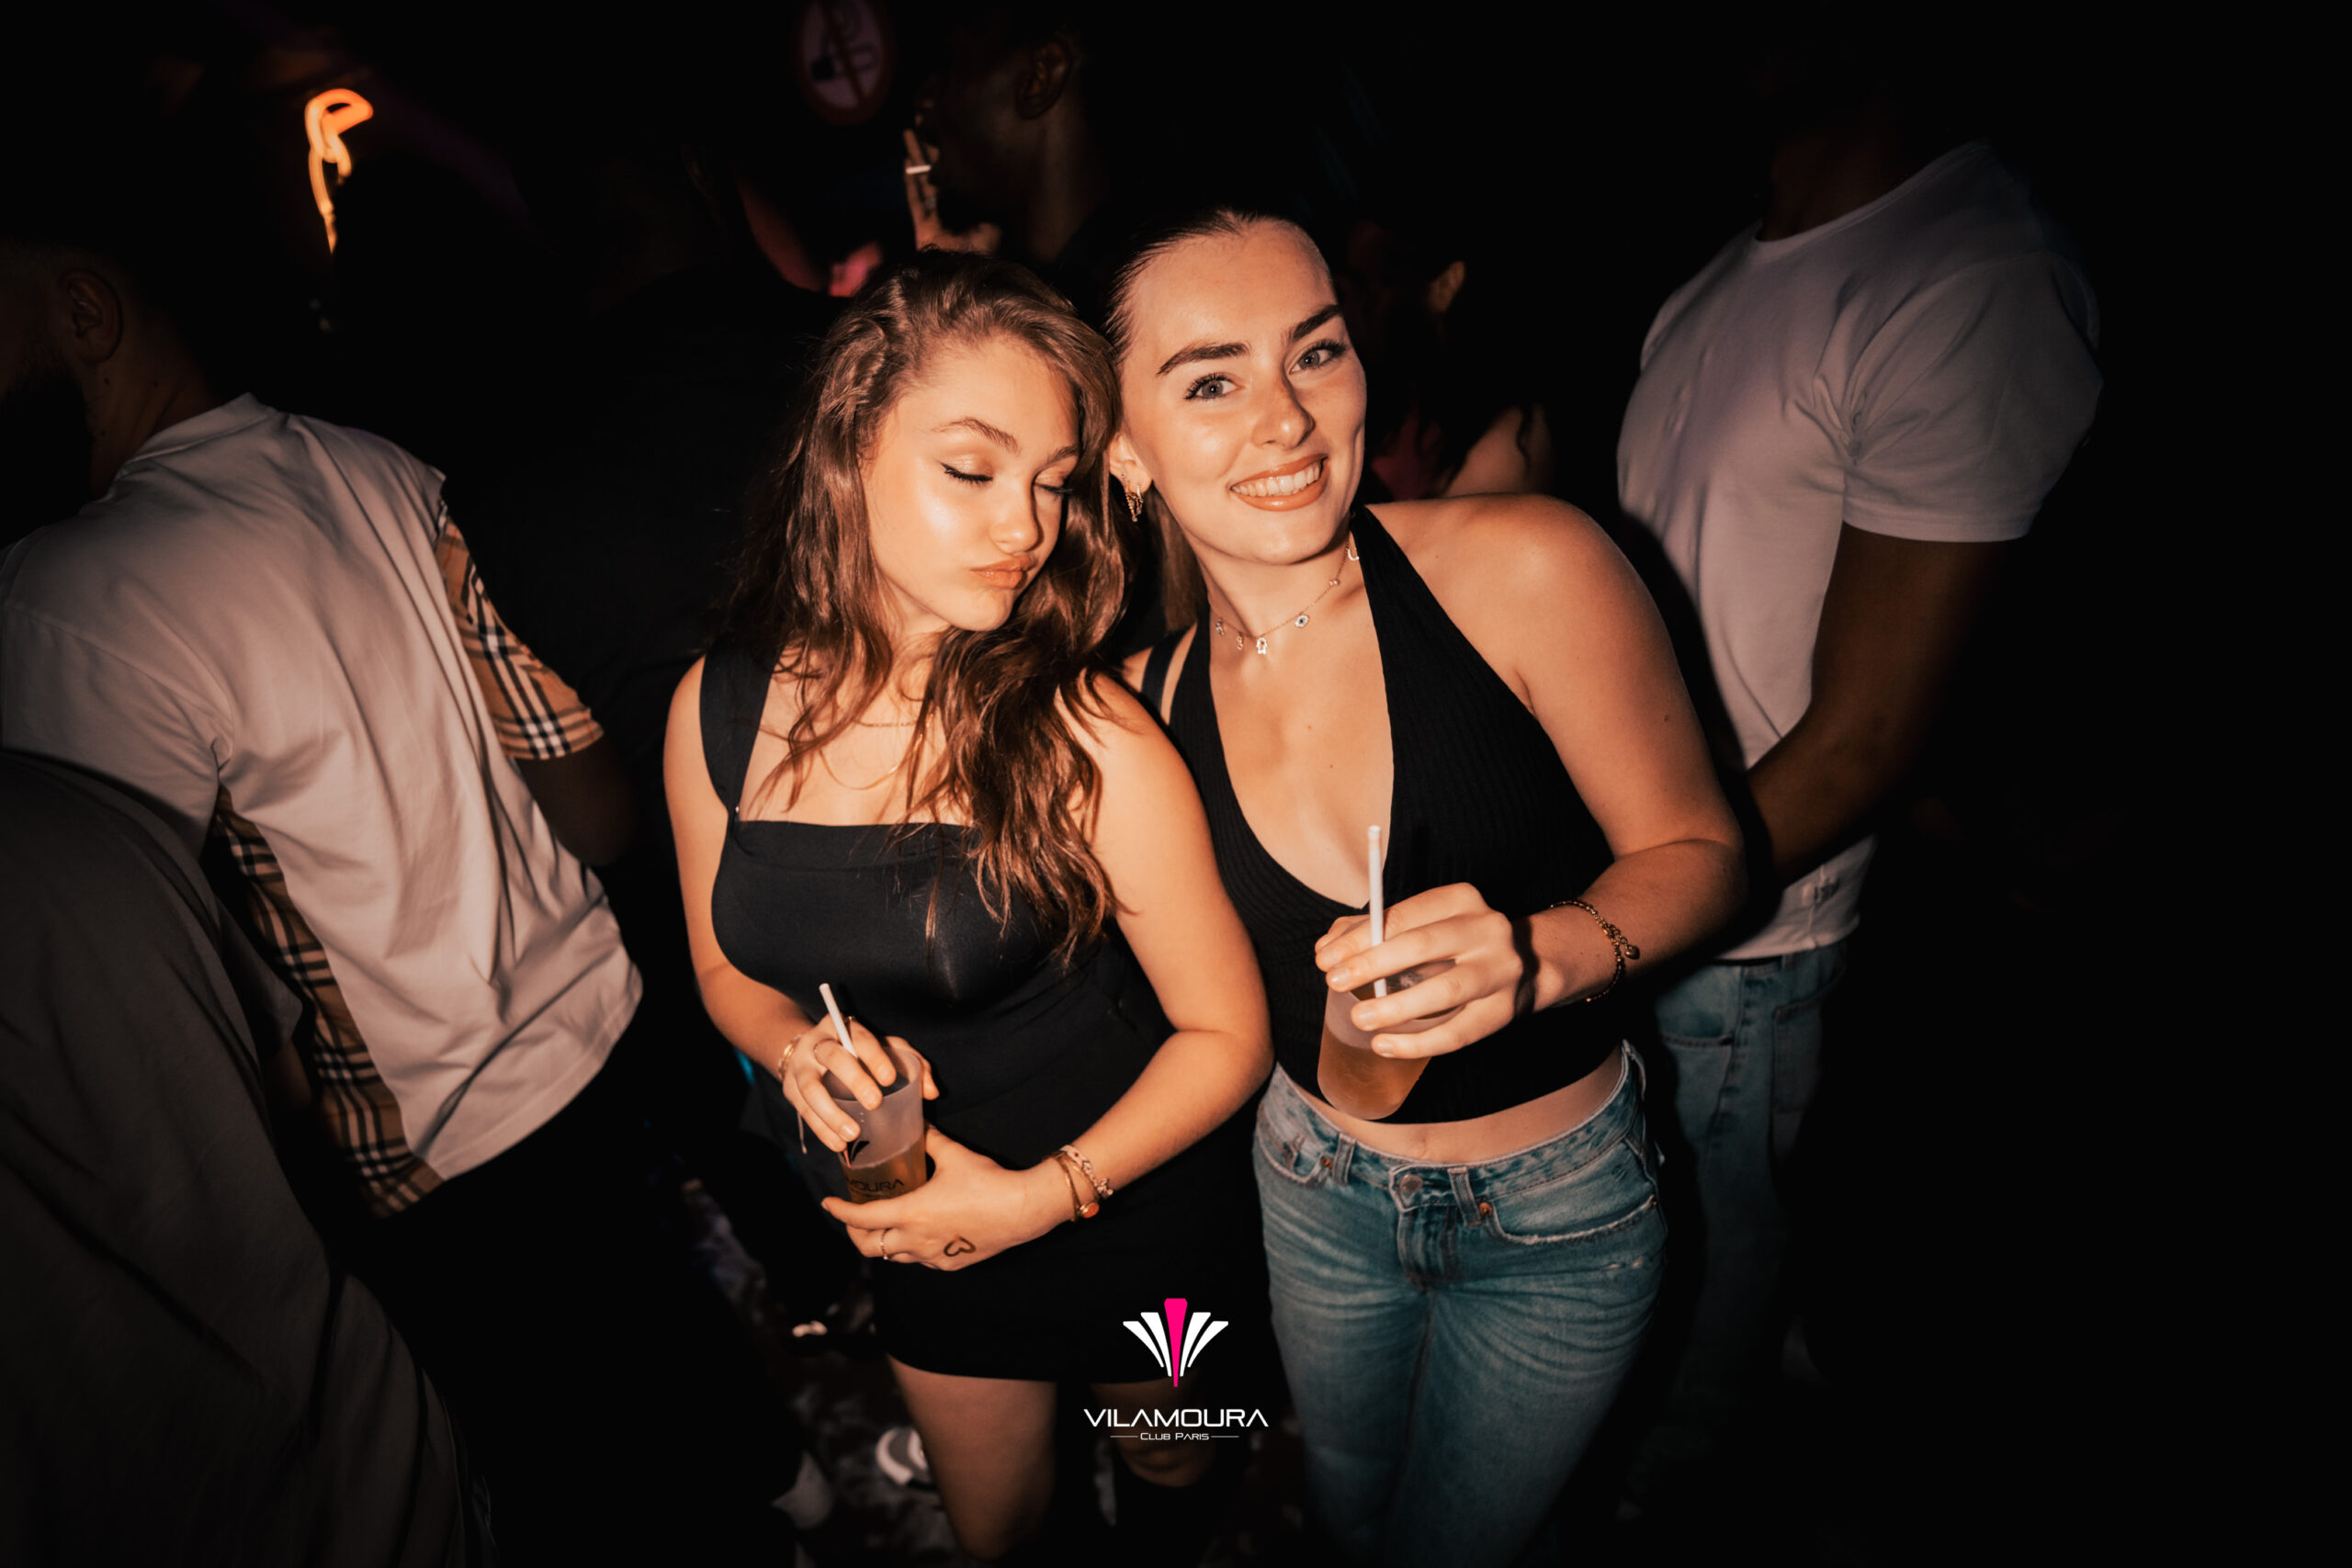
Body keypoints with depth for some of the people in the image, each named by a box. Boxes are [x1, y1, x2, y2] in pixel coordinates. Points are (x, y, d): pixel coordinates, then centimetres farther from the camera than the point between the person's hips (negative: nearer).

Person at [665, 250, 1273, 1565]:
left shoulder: (1090, 743, -28)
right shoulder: (718, 711, -14)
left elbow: (1228, 1034, -18)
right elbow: (730, 969, 2)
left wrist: (1043, 1195, -24)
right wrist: (801, 1050, -18)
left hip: (1134, 1205, -2)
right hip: (920, 1227, 3)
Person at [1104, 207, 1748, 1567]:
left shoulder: (1524, 569, -26)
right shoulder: (1147, 702, -12)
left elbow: (1697, 849, -16)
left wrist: (1537, 954, -35)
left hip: (1558, 1211, -2)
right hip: (1319, 1185, 3)